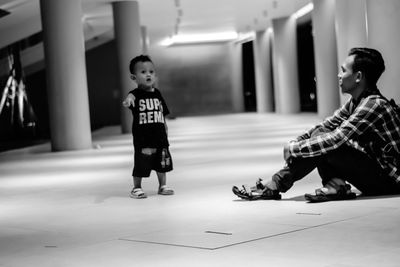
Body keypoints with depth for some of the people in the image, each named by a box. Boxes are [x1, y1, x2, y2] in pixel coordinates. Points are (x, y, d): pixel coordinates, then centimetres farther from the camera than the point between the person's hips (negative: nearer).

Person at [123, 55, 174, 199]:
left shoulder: (157, 94, 9)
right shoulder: (136, 94, -9)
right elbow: (131, 96, -35)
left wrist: (166, 132, 17)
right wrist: (128, 100, -58)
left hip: (159, 136, 5)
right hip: (142, 137, -5)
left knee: (162, 163, 13)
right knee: (141, 164, -1)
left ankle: (163, 186, 29)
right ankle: (137, 188, 15)